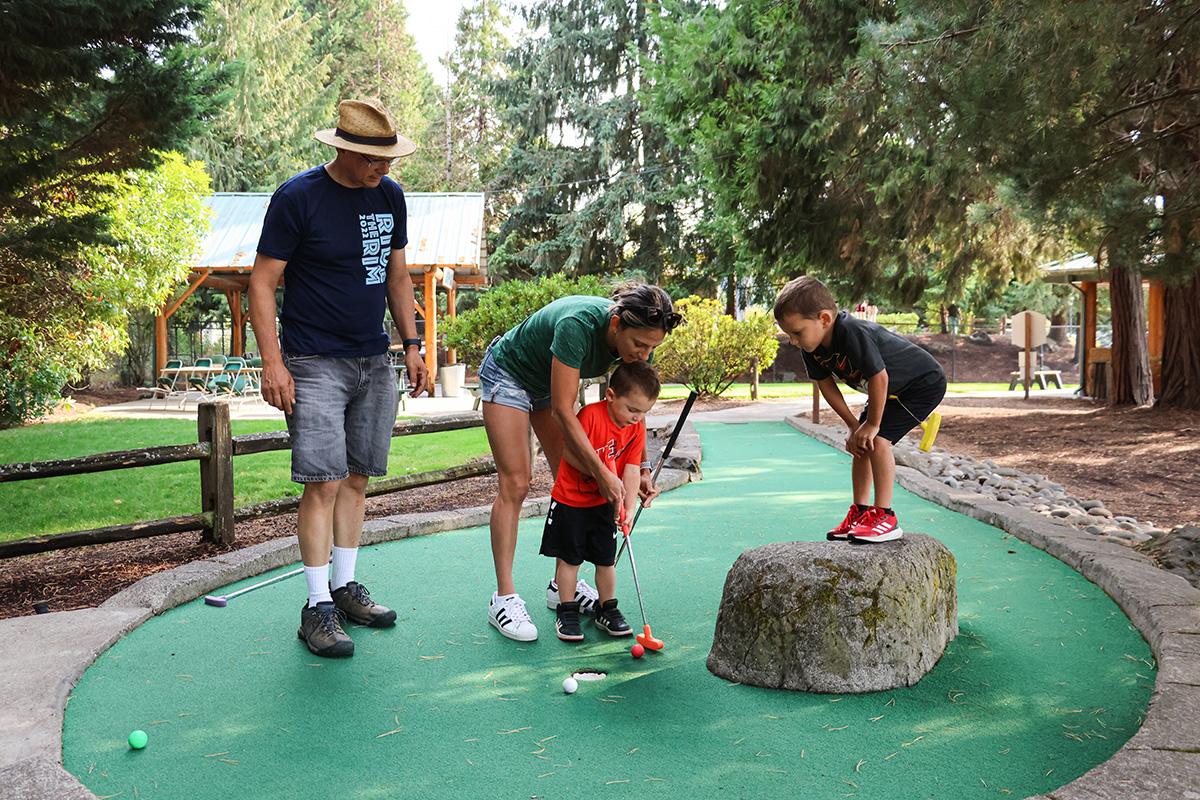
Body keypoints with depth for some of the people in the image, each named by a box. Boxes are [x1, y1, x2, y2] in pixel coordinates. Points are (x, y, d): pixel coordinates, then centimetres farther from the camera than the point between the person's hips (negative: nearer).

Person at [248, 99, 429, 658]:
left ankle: (345, 586, 22)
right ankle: (317, 606, 1)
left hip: (374, 362, 6)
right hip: (315, 362, -6)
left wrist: (412, 345, 12)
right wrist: (272, 361, -16)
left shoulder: (390, 196, 8)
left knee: (357, 477, 10)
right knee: (323, 482, -8)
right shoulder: (297, 197, -9)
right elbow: (262, 282, -8)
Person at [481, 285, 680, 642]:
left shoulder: (637, 338, -20)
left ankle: (563, 584, 13)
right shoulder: (578, 325, -41)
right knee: (515, 485, -12)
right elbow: (563, 411, -37)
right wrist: (603, 474, -36)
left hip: (549, 381, 7)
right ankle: (504, 597, -7)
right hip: (507, 374, -7)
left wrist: (642, 468, -16)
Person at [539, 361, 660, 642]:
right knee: (568, 558, 5)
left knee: (606, 559, 10)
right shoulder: (590, 414, -24)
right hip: (570, 499, -4)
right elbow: (570, 453, -22)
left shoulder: (637, 428, -7)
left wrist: (629, 508, -19)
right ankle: (566, 611, 16)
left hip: (604, 503, 5)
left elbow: (632, 469, -10)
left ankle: (607, 609, 24)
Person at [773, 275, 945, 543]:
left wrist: (872, 424, -22)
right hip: (892, 389, 9)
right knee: (859, 444, 5)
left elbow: (879, 377, -35)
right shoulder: (812, 346, -12)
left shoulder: (852, 332, -38)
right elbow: (826, 385, 0)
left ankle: (885, 517, -12)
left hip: (924, 383, -9)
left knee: (878, 439, -20)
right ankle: (860, 512, 14)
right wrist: (854, 425, -4)